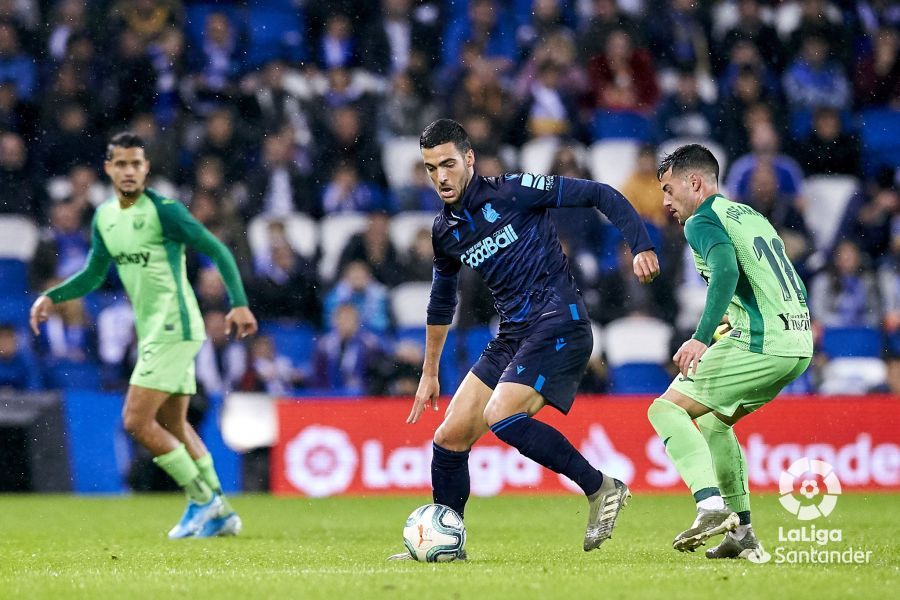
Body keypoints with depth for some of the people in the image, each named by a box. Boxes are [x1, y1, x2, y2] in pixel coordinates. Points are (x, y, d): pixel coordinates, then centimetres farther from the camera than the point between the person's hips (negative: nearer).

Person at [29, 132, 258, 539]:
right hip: (152, 332, 9)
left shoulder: (164, 211, -12)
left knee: (137, 421, -12)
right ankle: (219, 513, 19)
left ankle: (202, 499, -4)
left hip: (173, 329, -9)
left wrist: (239, 303, -20)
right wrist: (52, 297, 6)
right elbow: (92, 276, 21)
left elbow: (217, 251, -12)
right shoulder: (104, 217, 11)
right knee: (174, 426, 13)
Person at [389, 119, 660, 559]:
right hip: (513, 336, 8)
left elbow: (599, 195, -8)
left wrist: (640, 246, -18)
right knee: (450, 436, 3)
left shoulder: (512, 192, -9)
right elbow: (441, 301, 27)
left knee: (500, 416, -26)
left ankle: (601, 489, -14)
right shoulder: (445, 231, 11)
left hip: (559, 323, -8)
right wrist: (429, 373, 31)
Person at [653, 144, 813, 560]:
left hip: (759, 345, -9)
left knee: (666, 409, -4)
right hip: (797, 345, 9)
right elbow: (790, 286, 26)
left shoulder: (702, 222, -3)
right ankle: (742, 535, 19)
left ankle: (712, 506, -21)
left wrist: (702, 338, -33)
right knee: (714, 420, 25)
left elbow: (727, 271, -24)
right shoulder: (749, 215, 23)